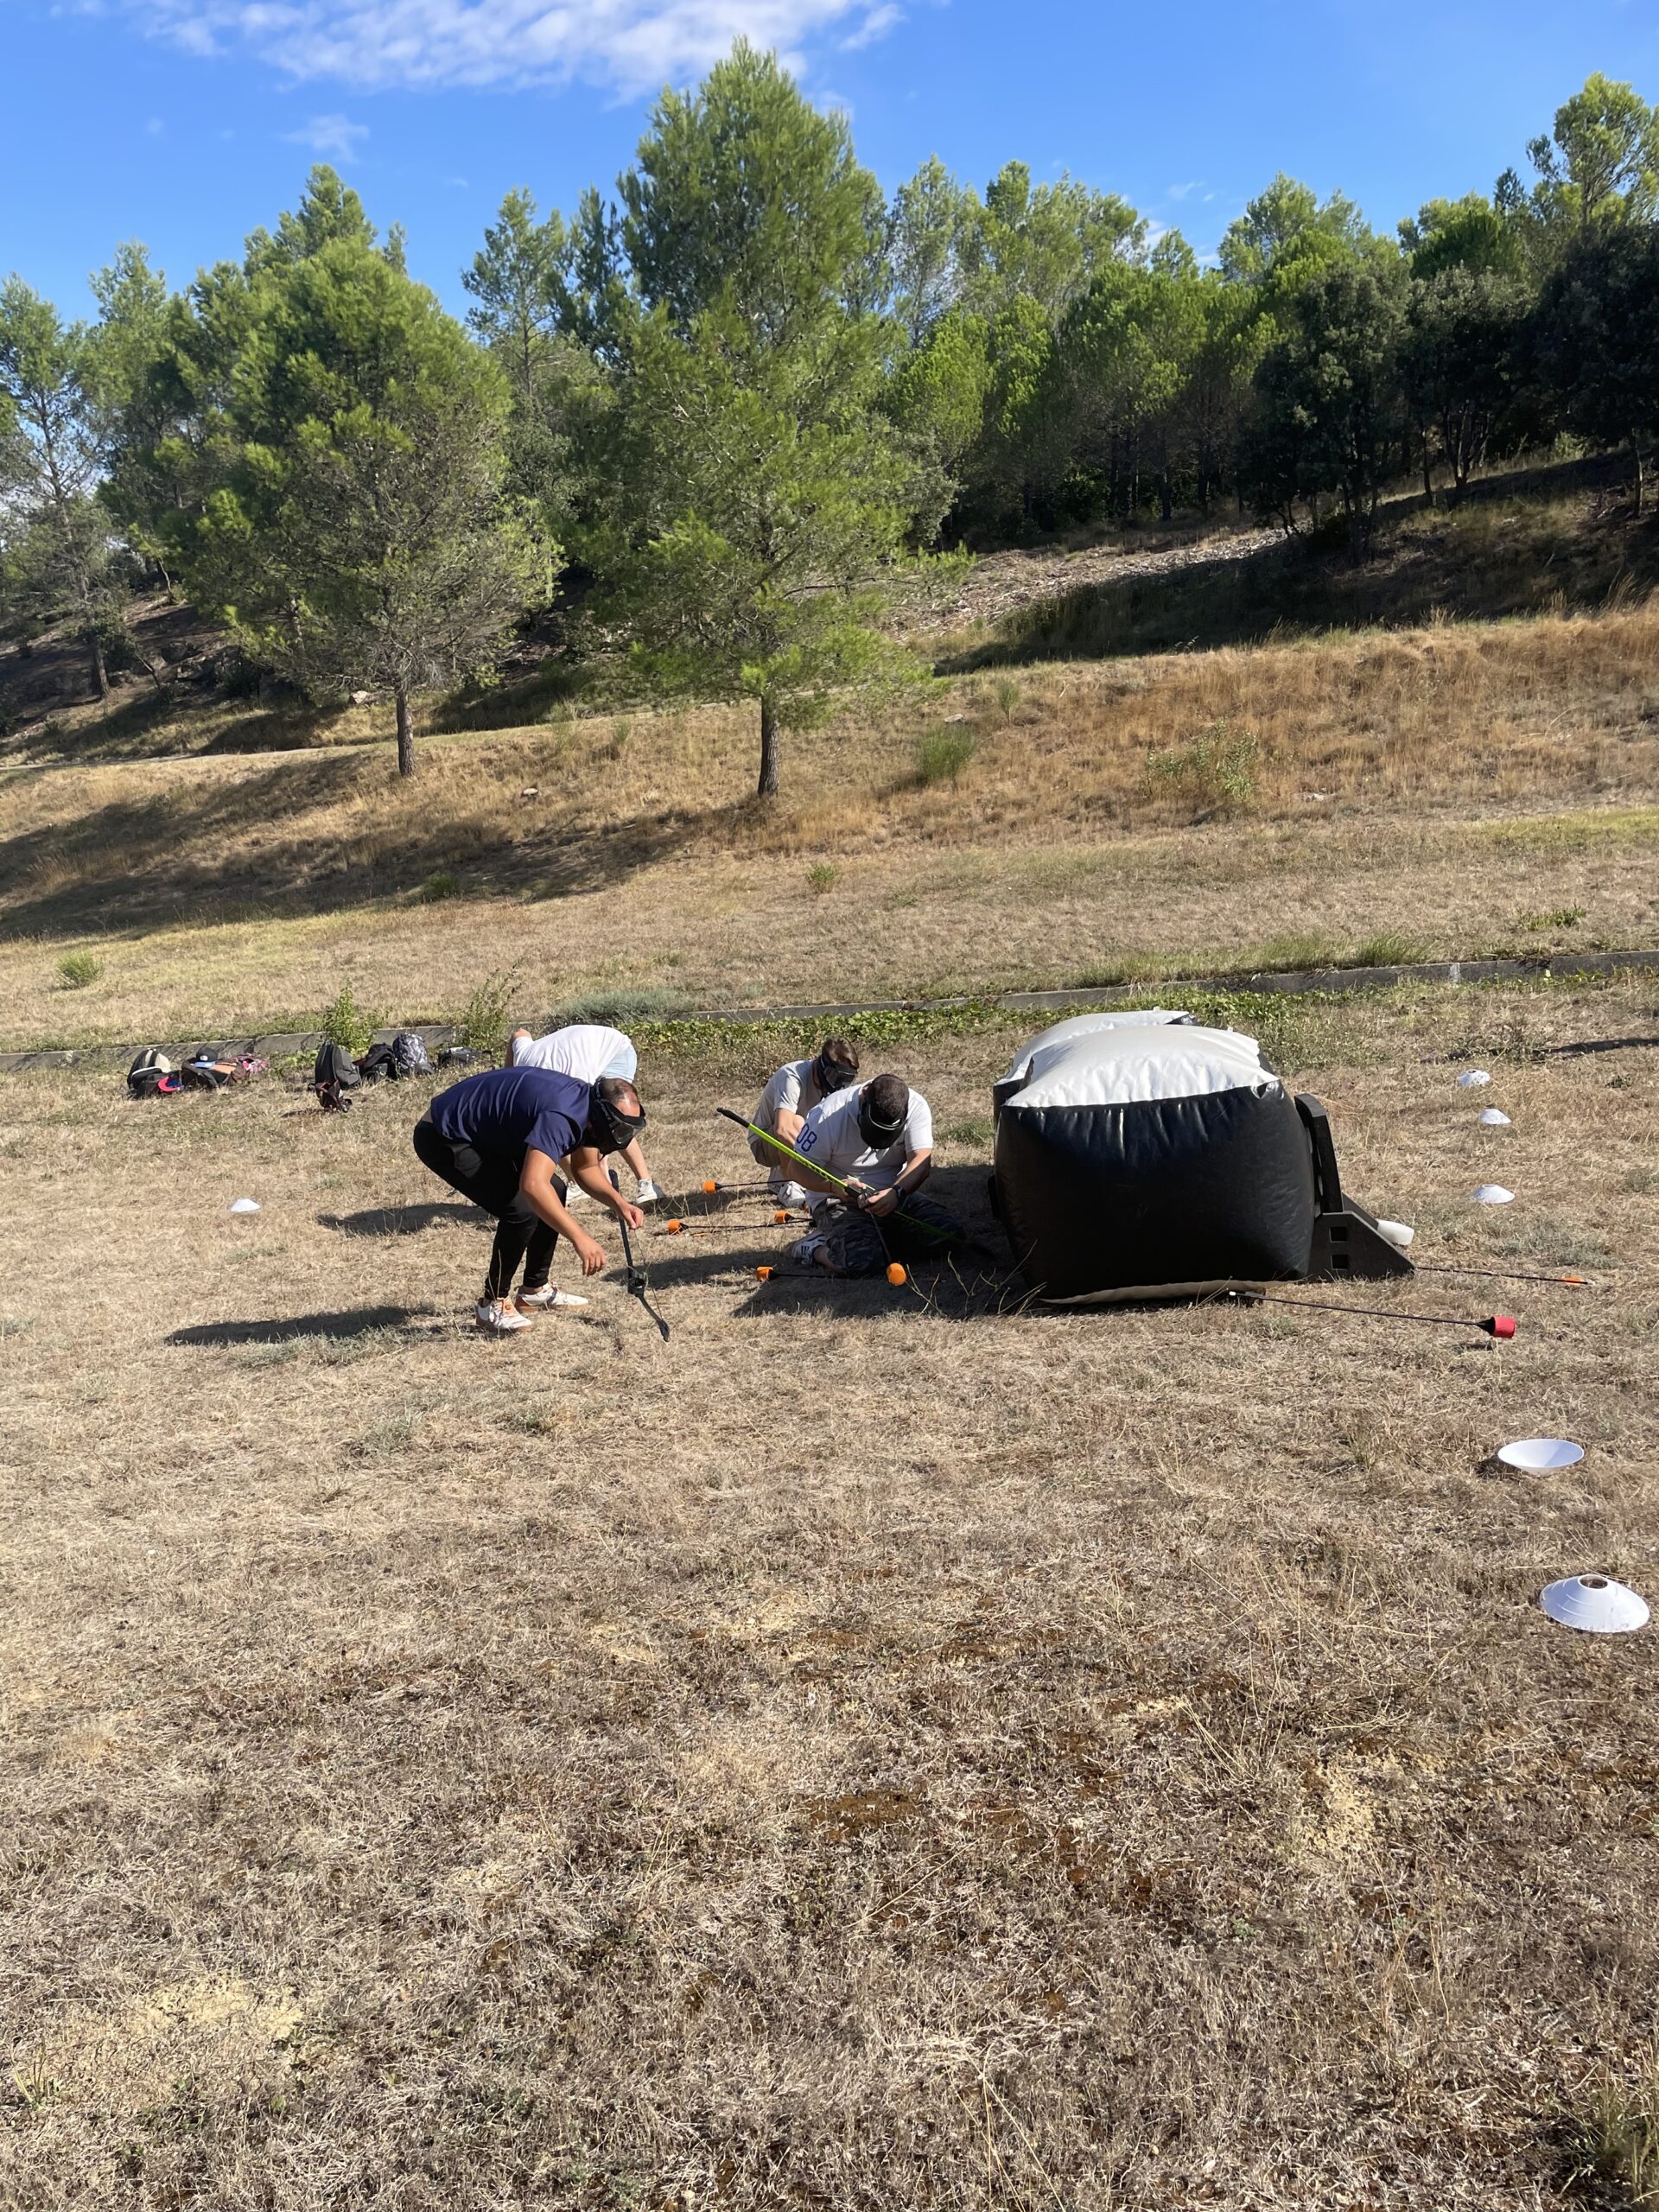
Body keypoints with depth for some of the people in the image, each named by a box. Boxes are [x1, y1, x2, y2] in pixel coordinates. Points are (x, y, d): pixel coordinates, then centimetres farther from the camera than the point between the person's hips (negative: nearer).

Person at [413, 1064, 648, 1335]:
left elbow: (586, 1168, 13)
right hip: (443, 1139, -11)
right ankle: (493, 1305, -5)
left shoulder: (585, 1102, -1)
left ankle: (535, 1291, 22)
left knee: (554, 1194, 10)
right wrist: (579, 1238, -43)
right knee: (521, 1210, -22)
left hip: (483, 1133, 11)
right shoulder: (561, 1116, -32)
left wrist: (619, 1203, -4)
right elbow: (532, 1186, -45)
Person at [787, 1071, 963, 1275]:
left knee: (949, 1234, -17)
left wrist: (896, 1192, -39)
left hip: (894, 1196, 5)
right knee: (861, 1260, -33)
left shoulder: (916, 1107, -12)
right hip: (839, 1200, -4)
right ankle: (817, 1246, 0)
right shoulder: (828, 1116, -19)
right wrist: (833, 1186, -31)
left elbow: (922, 1160, -19)